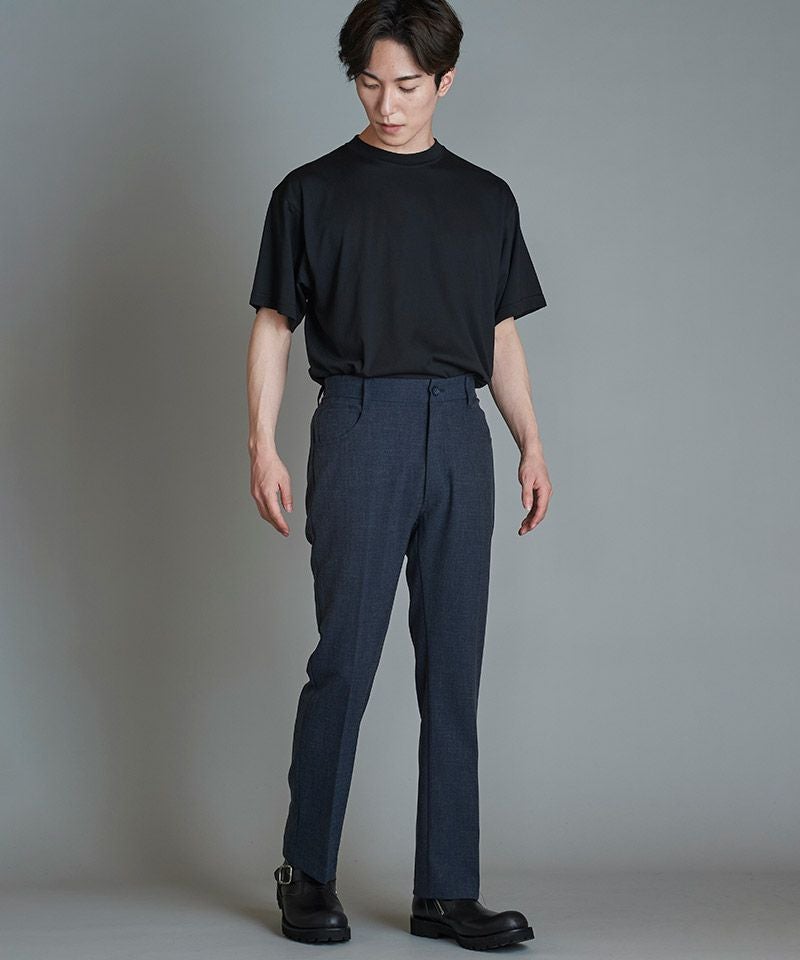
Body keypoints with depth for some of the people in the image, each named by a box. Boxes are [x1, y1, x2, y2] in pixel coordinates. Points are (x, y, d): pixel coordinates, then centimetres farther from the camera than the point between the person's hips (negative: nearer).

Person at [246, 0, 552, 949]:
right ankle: (307, 874, 11)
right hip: (359, 426, -3)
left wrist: (532, 444, 7)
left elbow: (502, 335, 17)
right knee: (345, 659, -4)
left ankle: (446, 891, 10)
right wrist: (262, 446, -5)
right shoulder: (312, 192, 5)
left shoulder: (485, 198, 14)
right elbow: (273, 324, 5)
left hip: (458, 435, 3)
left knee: (452, 671, 4)